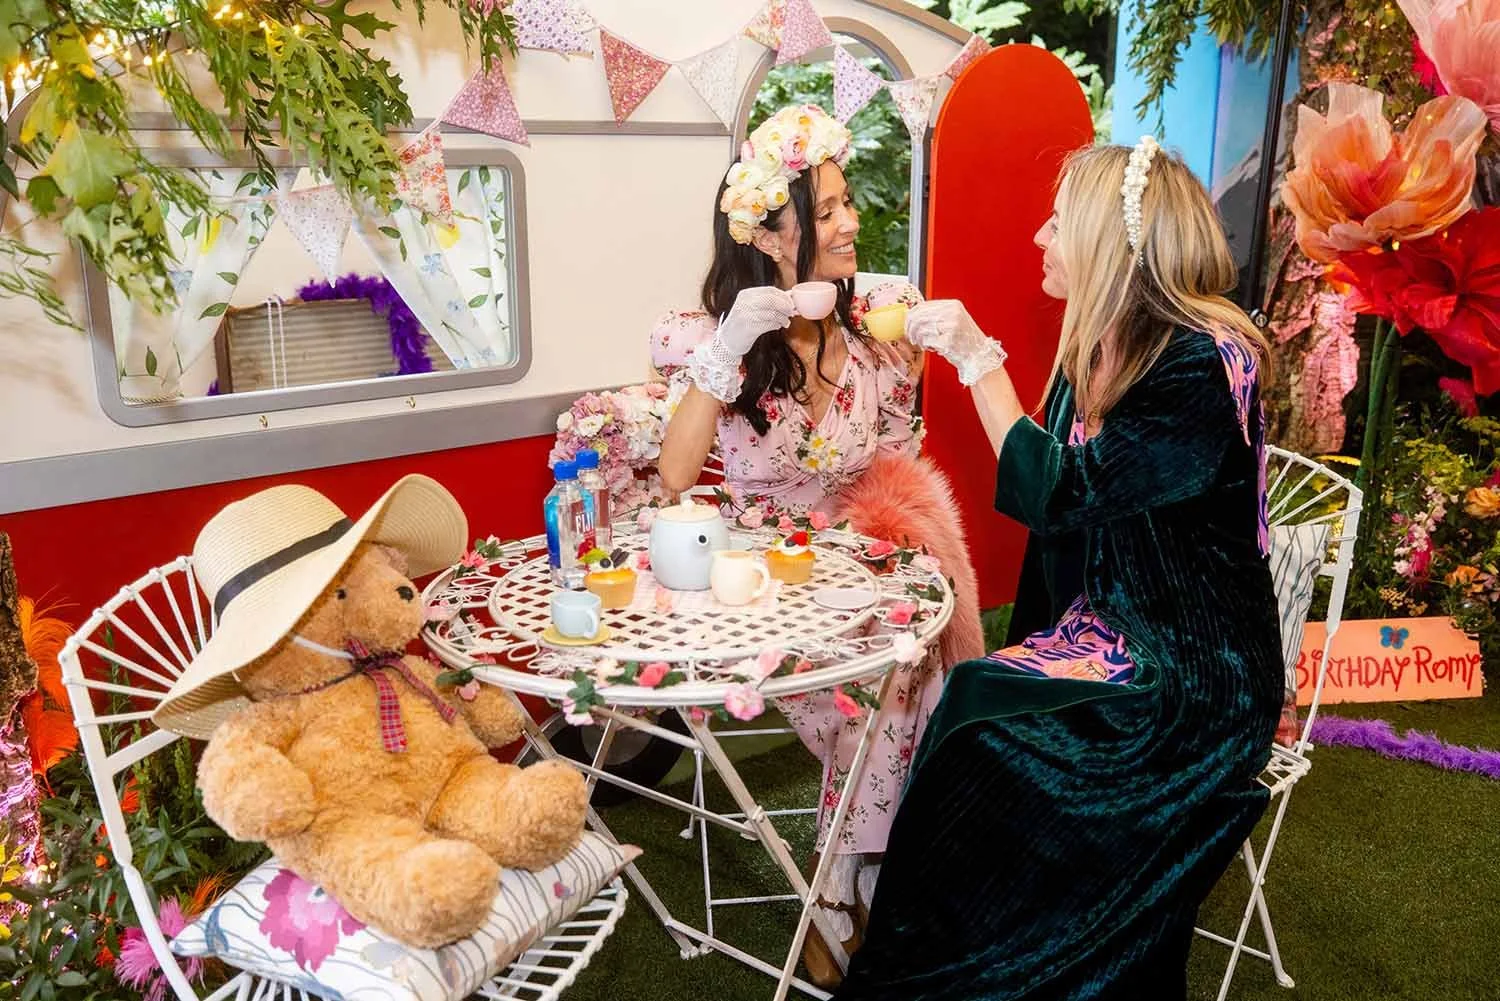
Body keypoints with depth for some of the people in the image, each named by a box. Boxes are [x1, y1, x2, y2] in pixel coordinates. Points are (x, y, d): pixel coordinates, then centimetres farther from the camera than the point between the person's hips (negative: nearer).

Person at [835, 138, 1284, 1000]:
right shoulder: (1100, 344, 6)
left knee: (988, 742, -22)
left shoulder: (1205, 363, -18)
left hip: (1192, 677, -7)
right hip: (1104, 630, 7)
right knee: (969, 722, -15)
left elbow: (1061, 497, -19)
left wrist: (979, 360, -16)